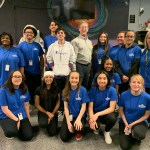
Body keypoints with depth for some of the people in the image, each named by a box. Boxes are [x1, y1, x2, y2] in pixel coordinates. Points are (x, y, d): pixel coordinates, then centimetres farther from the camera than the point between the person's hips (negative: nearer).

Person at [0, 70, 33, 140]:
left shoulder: (24, 89, 0)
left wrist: (28, 118, 7)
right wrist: (16, 120, -16)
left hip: (22, 116, 5)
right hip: (7, 116, -4)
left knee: (28, 136, -8)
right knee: (11, 132, -34)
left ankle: (17, 128, 22)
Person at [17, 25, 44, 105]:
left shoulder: (37, 45, 4)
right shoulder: (21, 45, -3)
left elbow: (41, 58, 10)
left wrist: (42, 70, 7)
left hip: (37, 72, 2)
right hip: (26, 72, -2)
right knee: (28, 90, 8)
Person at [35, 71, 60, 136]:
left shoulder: (56, 89, -1)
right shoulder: (39, 89, -6)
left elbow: (58, 103, 2)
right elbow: (37, 105, -3)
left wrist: (52, 114, -9)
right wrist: (47, 113, -11)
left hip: (53, 112, 1)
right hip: (42, 112, -1)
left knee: (52, 133, -11)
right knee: (43, 124, -33)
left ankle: (51, 123, 22)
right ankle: (46, 123, 5)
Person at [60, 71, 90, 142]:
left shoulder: (83, 90, -12)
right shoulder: (65, 91, -4)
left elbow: (83, 107, -11)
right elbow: (66, 107, -5)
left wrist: (78, 119, -26)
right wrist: (68, 122, -14)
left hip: (80, 115, -2)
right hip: (69, 115, 2)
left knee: (78, 127, -34)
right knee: (64, 138, -11)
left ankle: (79, 132, 4)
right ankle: (72, 129, 22)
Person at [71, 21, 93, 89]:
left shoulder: (90, 42, 16)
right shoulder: (75, 41, -6)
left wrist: (90, 66, 16)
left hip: (88, 66, 7)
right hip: (79, 65, -7)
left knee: (86, 85, 14)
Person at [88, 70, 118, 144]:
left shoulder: (112, 90, -15)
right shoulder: (92, 90, -10)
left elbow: (112, 108, -18)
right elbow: (90, 107, -12)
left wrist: (98, 114, -31)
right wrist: (92, 118, -32)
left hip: (107, 113, -1)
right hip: (96, 113, 1)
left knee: (112, 118, -34)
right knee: (92, 124, -30)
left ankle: (107, 132, 2)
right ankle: (97, 128, 12)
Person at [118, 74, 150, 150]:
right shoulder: (124, 95, -15)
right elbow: (121, 110, -2)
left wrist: (133, 124, -14)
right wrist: (126, 124, -12)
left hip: (140, 122, -1)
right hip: (125, 121, 1)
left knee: (138, 134, -35)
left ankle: (134, 136, 3)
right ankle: (130, 135, 23)